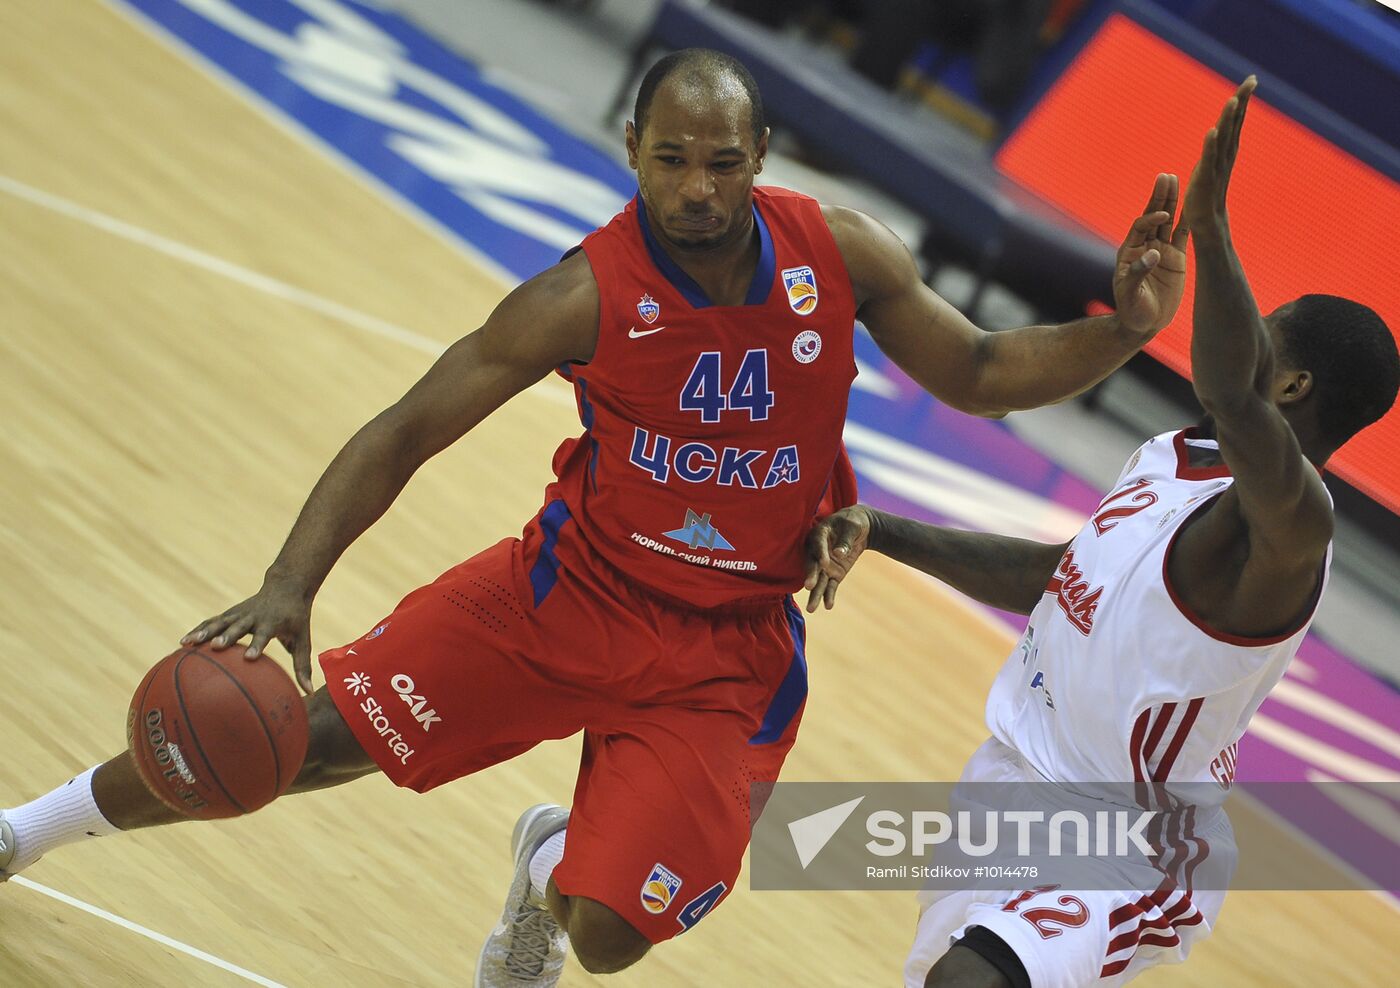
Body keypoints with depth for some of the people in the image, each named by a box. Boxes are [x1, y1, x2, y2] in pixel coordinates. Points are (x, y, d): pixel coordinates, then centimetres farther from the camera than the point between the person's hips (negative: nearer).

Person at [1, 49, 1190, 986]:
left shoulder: (841, 255, -12)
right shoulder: (590, 294, -19)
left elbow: (977, 374, 3)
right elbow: (404, 434, -16)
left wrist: (1120, 331, -15)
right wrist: (290, 586, -29)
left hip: (730, 649, 1)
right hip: (577, 582, -1)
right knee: (329, 731, -10)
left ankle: (550, 864, 28)